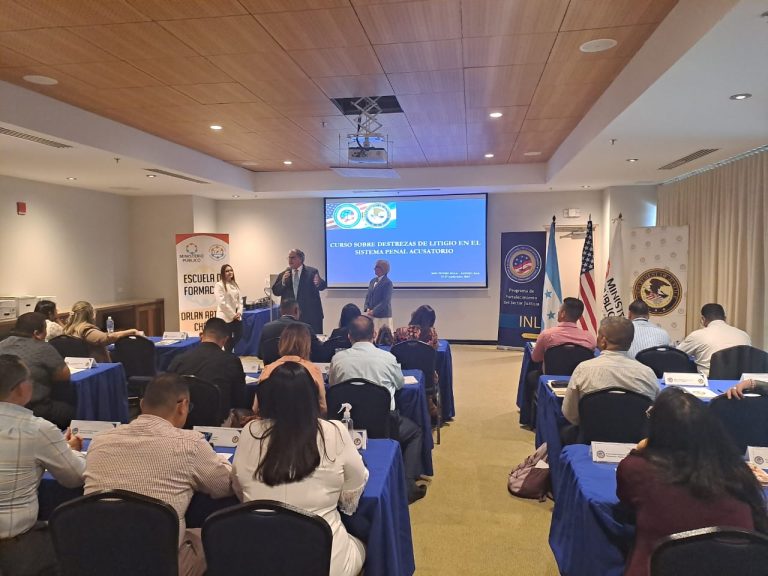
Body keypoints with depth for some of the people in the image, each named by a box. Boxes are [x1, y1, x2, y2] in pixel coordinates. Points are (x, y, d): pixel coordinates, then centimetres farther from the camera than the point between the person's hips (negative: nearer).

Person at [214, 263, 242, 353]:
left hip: (236, 316, 7)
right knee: (228, 339, 1)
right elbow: (221, 303, -16)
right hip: (226, 317, -7)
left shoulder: (235, 284, 13)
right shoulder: (219, 285, -10)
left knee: (239, 335, 12)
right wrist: (232, 315, -14)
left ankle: (228, 350, 35)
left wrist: (239, 312, -3)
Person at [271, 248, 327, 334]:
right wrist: (283, 281, -13)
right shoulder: (284, 274, 10)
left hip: (311, 315, -2)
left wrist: (319, 283, -33)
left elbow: (322, 286, -9)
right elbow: (275, 292, 6)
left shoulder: (312, 272, 0)